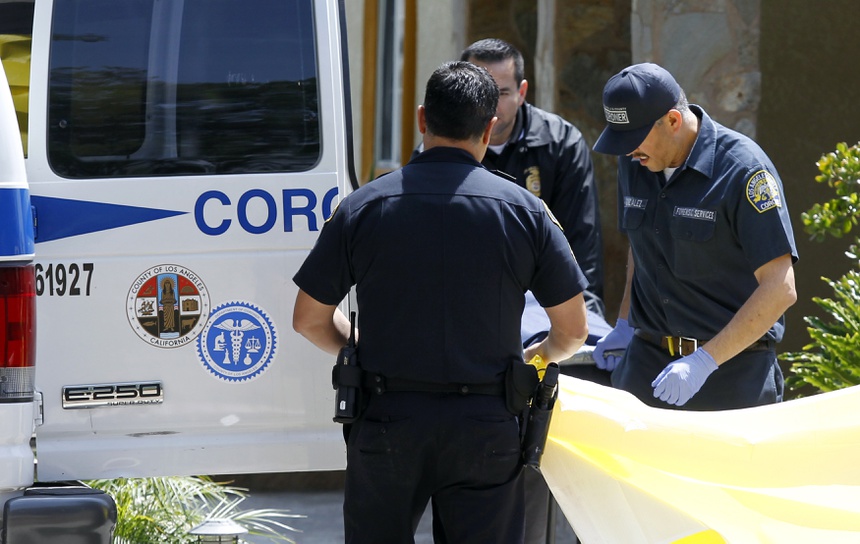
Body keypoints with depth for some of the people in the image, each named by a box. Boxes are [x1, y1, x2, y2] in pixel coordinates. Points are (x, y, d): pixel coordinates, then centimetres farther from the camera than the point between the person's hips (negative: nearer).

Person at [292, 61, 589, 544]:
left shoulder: (365, 206, -2)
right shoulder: (523, 210, -2)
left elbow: (309, 320, 4)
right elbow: (573, 330, 3)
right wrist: (536, 357, 26)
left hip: (386, 418, 1)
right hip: (486, 426, 0)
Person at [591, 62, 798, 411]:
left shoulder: (744, 169, -16)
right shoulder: (634, 162, 5)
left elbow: (780, 289, -19)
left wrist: (706, 360, -23)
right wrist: (624, 325, 12)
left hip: (734, 369, -5)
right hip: (648, 358, 5)